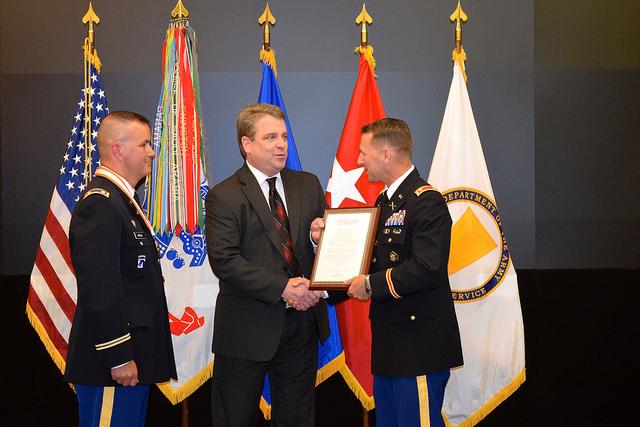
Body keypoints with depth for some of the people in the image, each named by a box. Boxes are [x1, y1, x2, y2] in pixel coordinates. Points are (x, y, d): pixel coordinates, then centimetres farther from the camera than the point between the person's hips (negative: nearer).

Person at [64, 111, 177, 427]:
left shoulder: (123, 199, 16)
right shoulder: (99, 203, -16)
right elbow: (100, 291, -22)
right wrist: (119, 358, -22)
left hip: (134, 357, 10)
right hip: (114, 361, -10)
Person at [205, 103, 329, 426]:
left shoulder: (308, 185, 9)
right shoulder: (224, 197, -8)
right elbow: (224, 260, -17)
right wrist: (282, 288, -22)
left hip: (302, 323, 5)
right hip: (248, 327, -4)